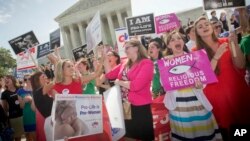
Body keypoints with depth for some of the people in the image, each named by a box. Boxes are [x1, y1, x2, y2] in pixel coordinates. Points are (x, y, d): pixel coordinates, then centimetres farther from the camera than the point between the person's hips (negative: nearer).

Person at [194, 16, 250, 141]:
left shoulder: (225, 42, 2)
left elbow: (240, 65, -6)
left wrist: (235, 45, -19)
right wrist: (216, 57, -25)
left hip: (236, 89, 3)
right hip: (216, 94, -2)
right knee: (224, 129, 7)